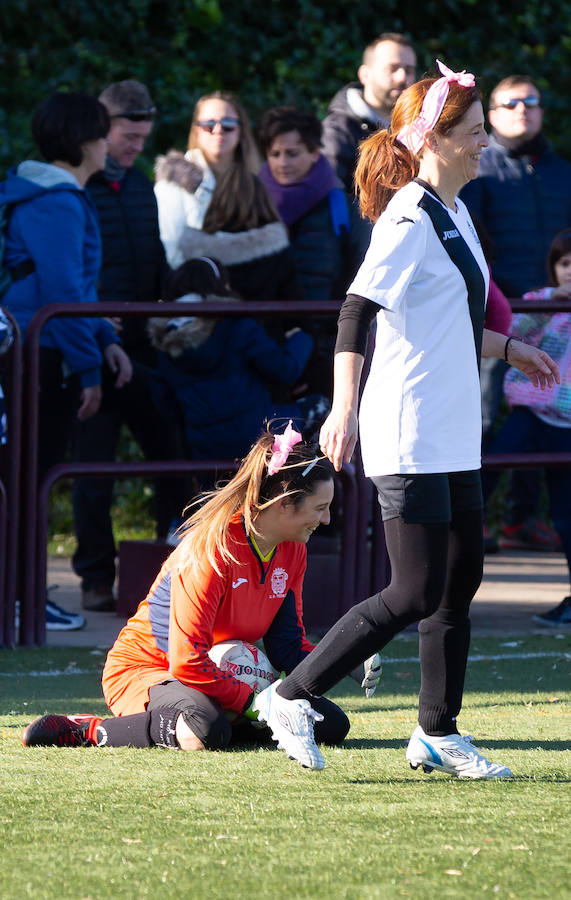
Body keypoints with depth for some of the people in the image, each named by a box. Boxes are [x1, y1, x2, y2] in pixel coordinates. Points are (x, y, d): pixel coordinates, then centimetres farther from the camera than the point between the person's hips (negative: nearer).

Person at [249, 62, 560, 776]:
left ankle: (437, 736, 19)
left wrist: (509, 350, 31)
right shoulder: (409, 220, -15)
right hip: (408, 438, -10)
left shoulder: (455, 214, 15)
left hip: (453, 436, 10)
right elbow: (357, 315, -23)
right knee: (416, 595, -11)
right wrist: (344, 410, -32)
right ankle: (290, 698, -3)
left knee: (461, 579, 11)